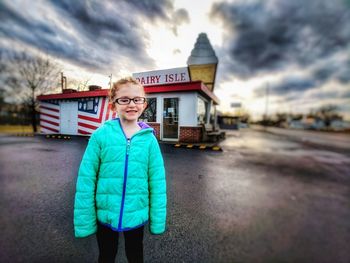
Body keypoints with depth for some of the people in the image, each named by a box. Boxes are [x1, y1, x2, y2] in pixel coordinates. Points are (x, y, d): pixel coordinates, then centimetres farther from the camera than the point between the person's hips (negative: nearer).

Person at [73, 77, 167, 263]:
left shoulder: (149, 139, -12)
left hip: (136, 214, 1)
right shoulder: (100, 135, -14)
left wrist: (157, 220, -4)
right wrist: (84, 221, -5)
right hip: (105, 214, 0)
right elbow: (86, 179, -9)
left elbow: (157, 181, -8)